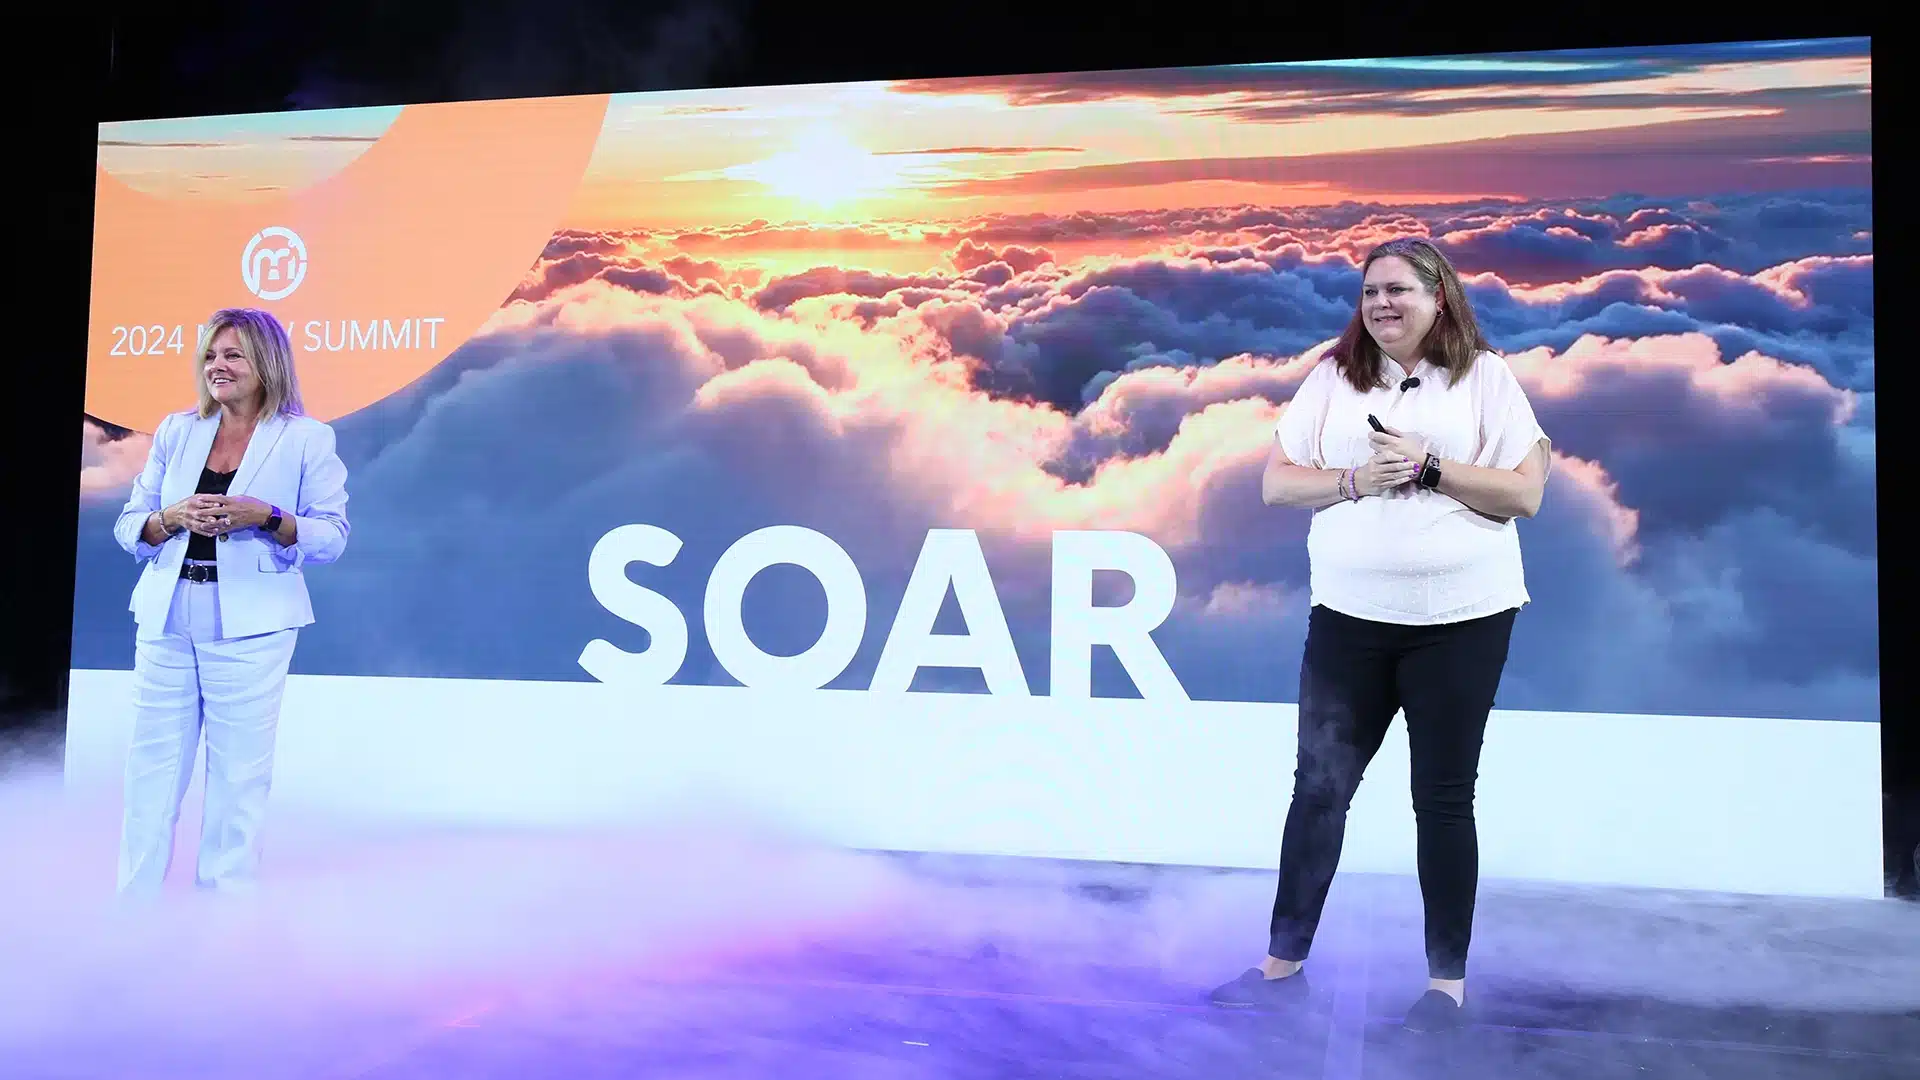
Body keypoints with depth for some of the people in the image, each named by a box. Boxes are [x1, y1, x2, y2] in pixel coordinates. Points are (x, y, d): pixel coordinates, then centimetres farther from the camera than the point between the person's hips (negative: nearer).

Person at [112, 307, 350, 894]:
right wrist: (173, 517, -9)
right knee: (152, 766, 6)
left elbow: (331, 536, -3)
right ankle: (134, 901, 16)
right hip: (167, 620, 4)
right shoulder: (176, 431, 12)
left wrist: (266, 517, -18)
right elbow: (129, 526, 11)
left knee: (239, 771, 2)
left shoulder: (307, 439, 1)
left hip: (249, 626, -3)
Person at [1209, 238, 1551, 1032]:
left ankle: (1447, 979, 17)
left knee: (1443, 798, 6)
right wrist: (1355, 480, -13)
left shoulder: (1485, 377, 1)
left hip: (1461, 620, -2)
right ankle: (1284, 963, 16)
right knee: (1318, 786, 5)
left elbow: (1526, 494, -5)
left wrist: (1430, 468, -15)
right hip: (1348, 617, 2)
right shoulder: (1333, 376, 6)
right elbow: (1276, 484, 4)